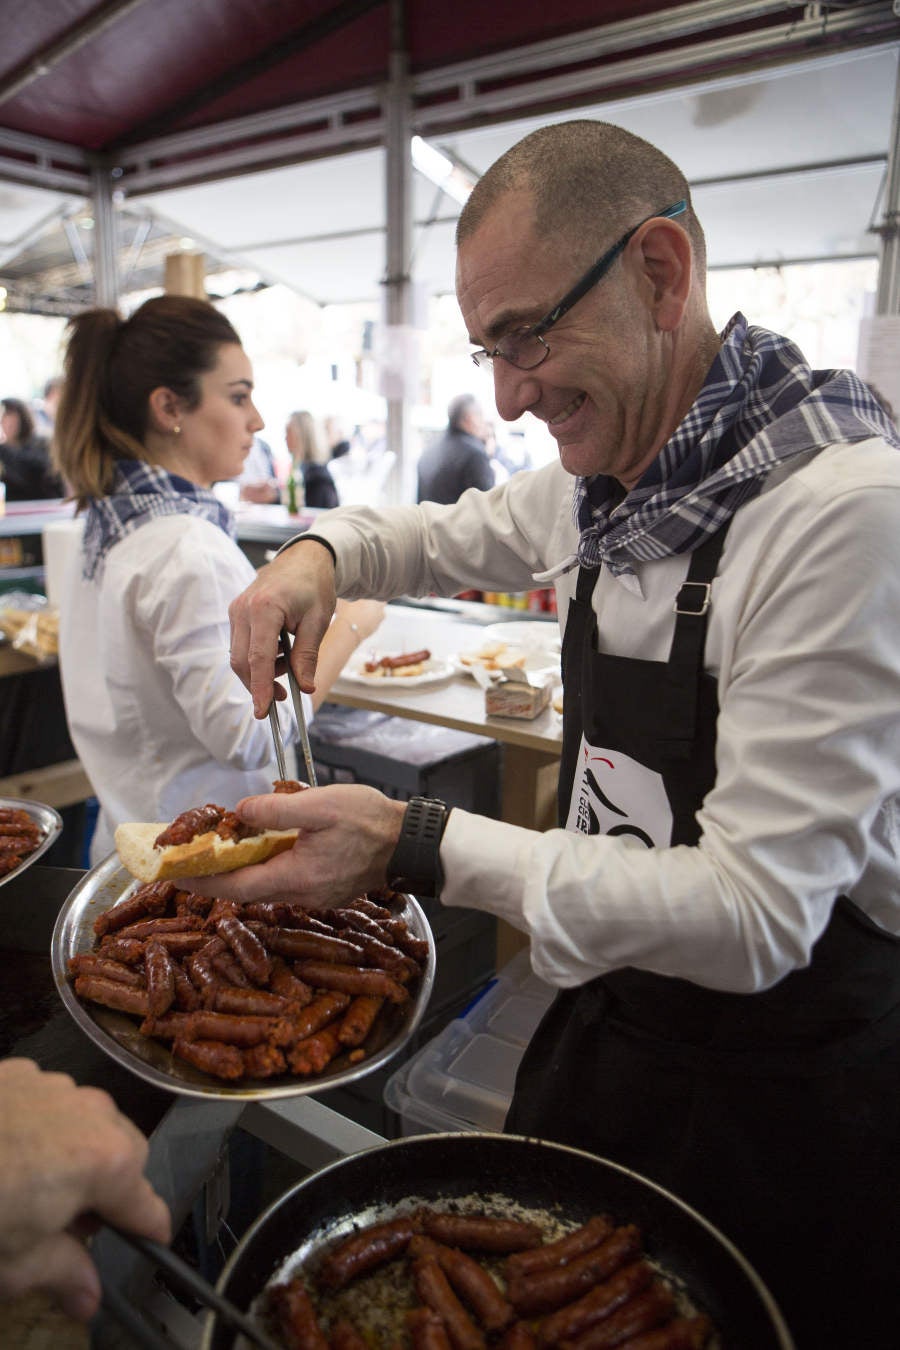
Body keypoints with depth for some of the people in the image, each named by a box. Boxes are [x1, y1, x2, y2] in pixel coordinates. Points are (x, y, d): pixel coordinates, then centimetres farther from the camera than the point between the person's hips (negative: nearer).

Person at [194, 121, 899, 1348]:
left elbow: (755, 912, -29)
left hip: (784, 1096, -6)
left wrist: (417, 846, -30)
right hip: (604, 1016, 7)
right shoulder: (599, 486, -3)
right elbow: (449, 536, 16)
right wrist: (321, 553, -5)